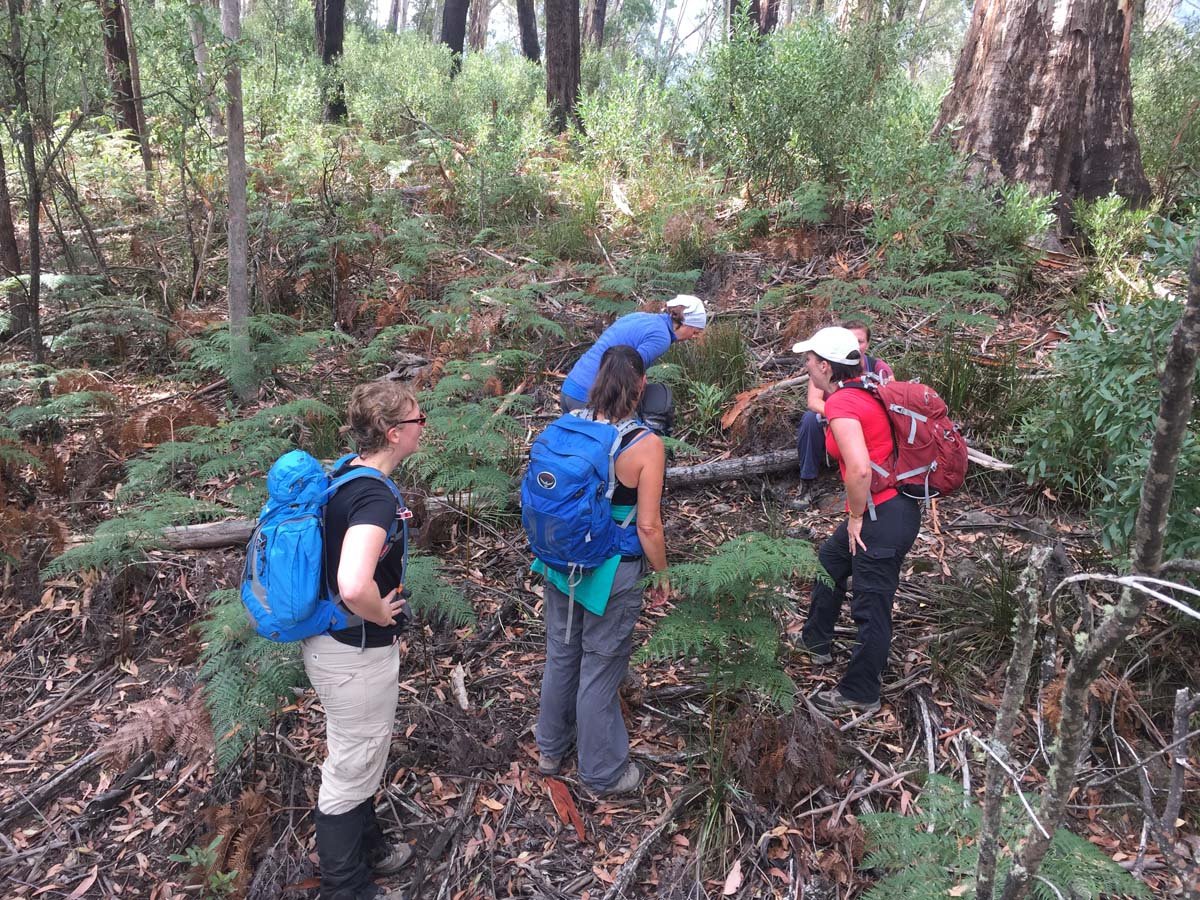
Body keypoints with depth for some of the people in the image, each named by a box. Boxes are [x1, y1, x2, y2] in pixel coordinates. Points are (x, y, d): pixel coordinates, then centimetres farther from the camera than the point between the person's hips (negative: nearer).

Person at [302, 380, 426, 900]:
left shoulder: (343, 475, -1)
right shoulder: (375, 497, -30)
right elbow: (354, 587, -45)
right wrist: (381, 615, -24)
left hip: (332, 639, 9)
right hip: (357, 655, -9)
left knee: (357, 759, 27)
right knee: (352, 771, 11)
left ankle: (367, 849, 48)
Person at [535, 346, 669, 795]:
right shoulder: (646, 445, -20)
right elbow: (648, 526, -17)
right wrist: (662, 574, 0)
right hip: (612, 573, -5)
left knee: (561, 655, 23)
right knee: (600, 670, 10)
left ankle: (550, 749, 44)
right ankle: (603, 772, 29)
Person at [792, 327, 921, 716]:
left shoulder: (841, 404, -19)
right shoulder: (864, 392, 9)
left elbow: (859, 469, -32)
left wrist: (855, 516, -16)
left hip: (883, 516, -10)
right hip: (891, 506, 10)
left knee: (871, 608, 4)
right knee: (830, 561, 29)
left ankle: (860, 693, 20)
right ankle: (817, 640, 47)